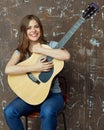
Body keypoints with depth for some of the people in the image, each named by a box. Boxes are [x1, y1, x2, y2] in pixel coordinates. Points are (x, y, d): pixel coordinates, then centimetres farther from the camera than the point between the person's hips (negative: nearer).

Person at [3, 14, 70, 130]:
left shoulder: (51, 45, -3)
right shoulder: (21, 51, 2)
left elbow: (66, 55, -25)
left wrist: (39, 50, -20)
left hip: (52, 93, -2)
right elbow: (8, 69, -16)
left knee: (47, 111, -35)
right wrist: (35, 68, -24)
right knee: (9, 112, -22)